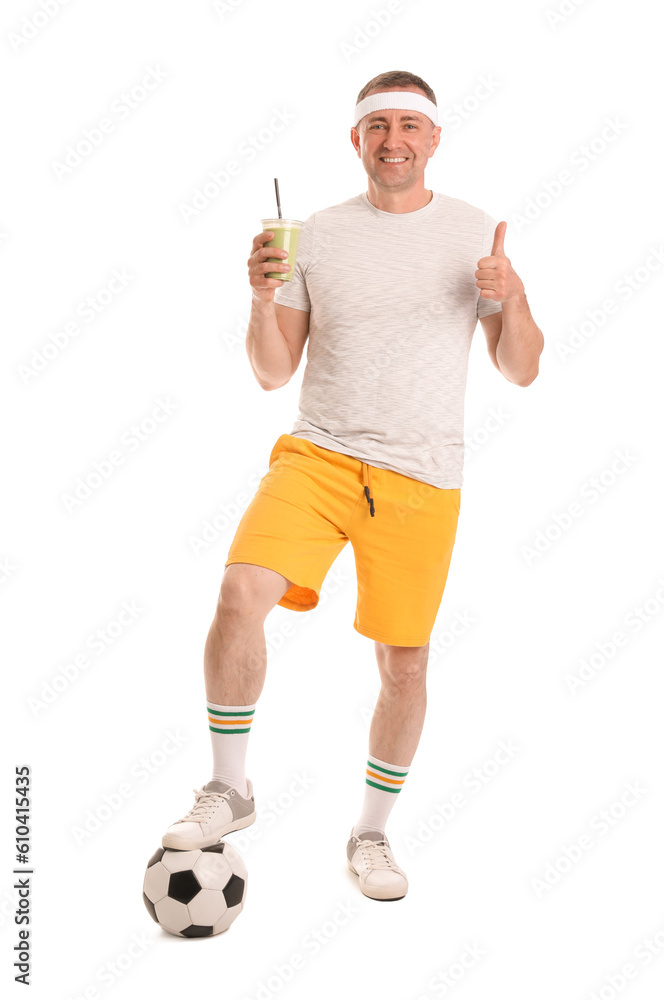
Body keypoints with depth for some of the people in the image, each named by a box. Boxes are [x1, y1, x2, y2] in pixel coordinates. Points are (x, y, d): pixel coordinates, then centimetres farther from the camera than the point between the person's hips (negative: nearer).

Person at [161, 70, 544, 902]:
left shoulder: (475, 233, 5)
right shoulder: (318, 235, 6)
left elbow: (521, 372, 5)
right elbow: (273, 373, 7)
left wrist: (509, 301, -13)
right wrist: (264, 297, -11)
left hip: (421, 475, 0)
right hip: (318, 452, 0)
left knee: (403, 662, 4)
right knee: (241, 592, -23)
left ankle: (370, 834, 26)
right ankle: (228, 789, -3)